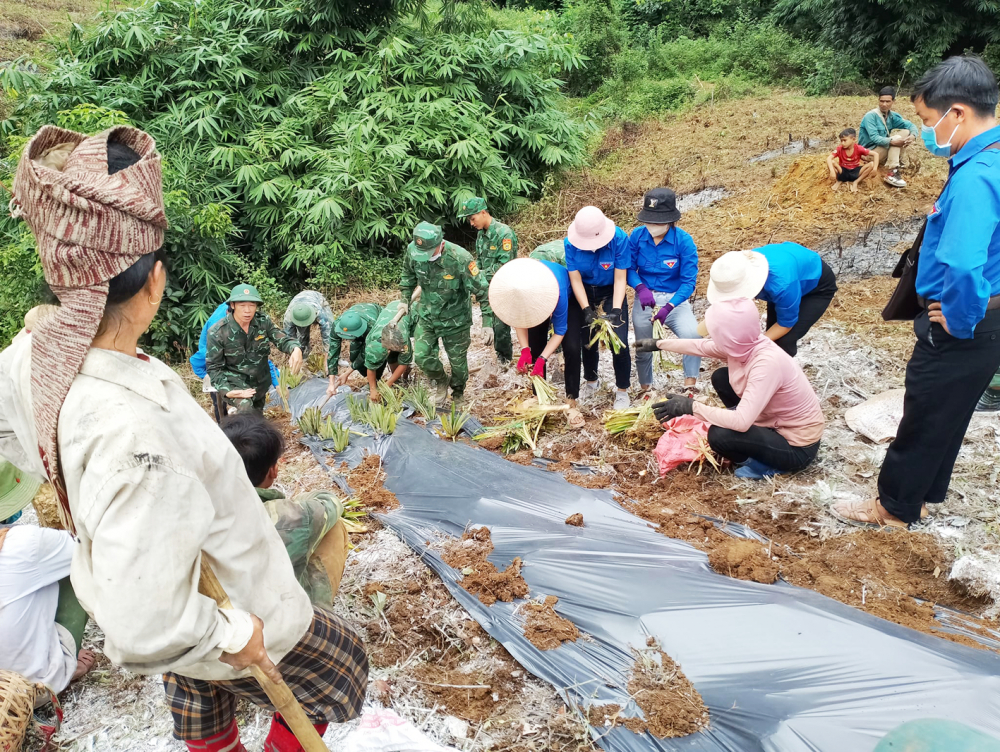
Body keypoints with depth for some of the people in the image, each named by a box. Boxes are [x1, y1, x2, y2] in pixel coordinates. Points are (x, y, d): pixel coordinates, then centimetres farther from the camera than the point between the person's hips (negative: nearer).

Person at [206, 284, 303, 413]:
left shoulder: (263, 321, -12)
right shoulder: (217, 333, -21)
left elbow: (282, 339, -14)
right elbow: (214, 367, -15)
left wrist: (296, 349, -39)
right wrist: (227, 391, -31)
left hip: (260, 382, 5)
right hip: (234, 383, -5)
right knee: (245, 408, -33)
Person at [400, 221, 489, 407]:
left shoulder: (460, 258, -31)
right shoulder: (412, 251, -19)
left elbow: (480, 289, -21)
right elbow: (408, 275, 6)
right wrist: (405, 300, 8)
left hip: (456, 318, -3)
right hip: (427, 315, 3)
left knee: (458, 360, 11)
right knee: (422, 356, -3)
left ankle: (458, 393, 40)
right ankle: (440, 381, 29)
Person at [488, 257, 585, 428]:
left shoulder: (556, 288, -45)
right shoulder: (509, 284, -34)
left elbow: (560, 331, -32)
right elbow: (518, 317, -17)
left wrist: (542, 359, -40)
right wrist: (524, 350, -28)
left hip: (569, 298, -4)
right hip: (536, 301, 4)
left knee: (572, 348, -19)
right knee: (535, 349, -2)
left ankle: (571, 403, -12)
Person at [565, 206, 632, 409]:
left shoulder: (619, 238, -27)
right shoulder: (570, 242, -21)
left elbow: (620, 279, -21)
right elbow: (575, 279, -15)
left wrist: (616, 310, -29)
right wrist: (586, 310, -23)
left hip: (612, 291, -2)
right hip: (584, 292, 2)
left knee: (619, 342, -12)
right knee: (587, 340, 9)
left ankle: (622, 390, 9)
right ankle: (592, 382, 36)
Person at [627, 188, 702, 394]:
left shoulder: (684, 241, -16)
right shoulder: (637, 235, -9)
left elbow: (688, 282, -18)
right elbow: (629, 268, -5)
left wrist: (669, 307, -31)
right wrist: (641, 288, -27)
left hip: (675, 299, -2)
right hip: (645, 299, 2)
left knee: (693, 335, -30)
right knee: (643, 348, 16)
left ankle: (689, 386, -13)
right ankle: (645, 389, 44)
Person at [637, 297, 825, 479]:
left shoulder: (767, 363, -34)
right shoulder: (741, 344, -10)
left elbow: (741, 422, -38)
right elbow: (700, 346, 10)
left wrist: (690, 407, -31)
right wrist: (658, 344, 20)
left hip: (797, 447, -8)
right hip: (775, 421, 8)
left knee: (719, 435, -26)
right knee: (721, 378, 7)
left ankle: (767, 464, 1)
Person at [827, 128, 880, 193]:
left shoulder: (859, 148, -14)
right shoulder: (840, 149, -14)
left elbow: (875, 154, -14)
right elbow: (829, 158, -29)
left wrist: (875, 168, -29)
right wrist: (832, 171, -44)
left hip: (855, 172, 1)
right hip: (843, 172, -1)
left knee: (871, 164, -23)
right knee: (832, 162, -27)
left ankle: (855, 182, -14)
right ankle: (838, 181, -6)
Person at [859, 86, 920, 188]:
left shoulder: (893, 115, 4)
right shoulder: (871, 116, -17)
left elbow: (910, 125, 4)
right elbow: (874, 138, -27)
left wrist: (912, 136, -20)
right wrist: (893, 141, -41)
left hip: (885, 148, 7)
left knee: (905, 132, -5)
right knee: (896, 137, -25)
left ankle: (899, 164, -6)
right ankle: (892, 174, -33)